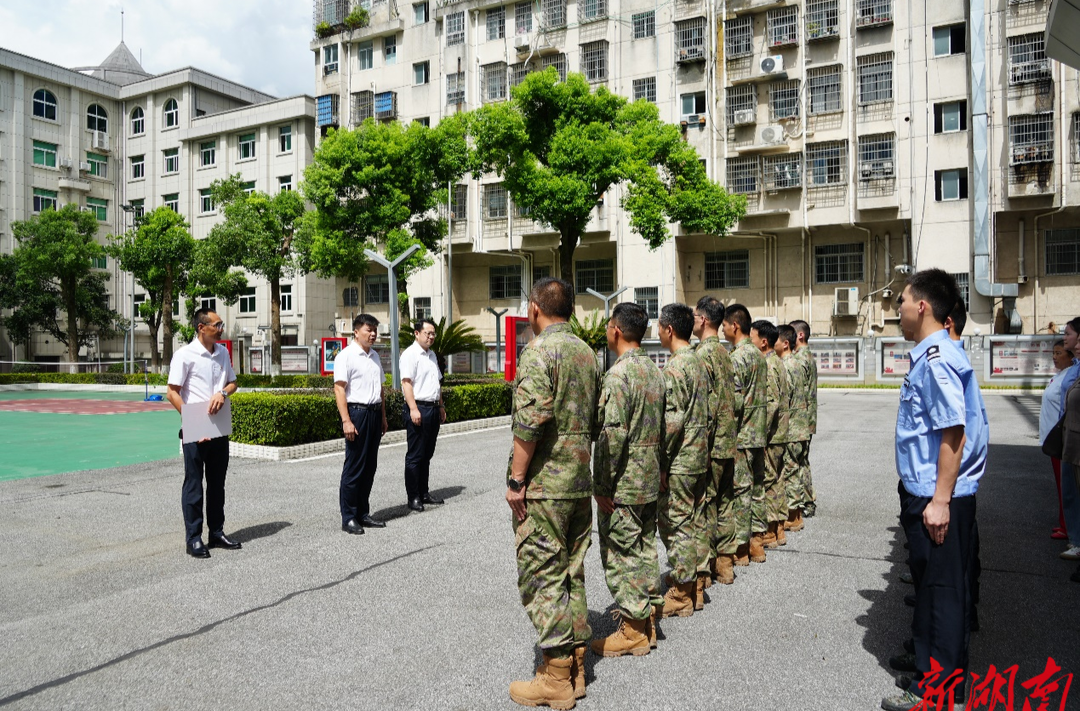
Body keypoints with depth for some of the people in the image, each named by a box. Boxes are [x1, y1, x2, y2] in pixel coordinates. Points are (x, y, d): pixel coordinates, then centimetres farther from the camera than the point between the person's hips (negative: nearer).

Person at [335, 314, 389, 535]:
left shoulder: (374, 356, 17)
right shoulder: (346, 356, -8)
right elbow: (339, 389, -14)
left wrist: (383, 417, 19)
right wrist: (346, 421, -20)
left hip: (374, 413, 8)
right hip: (357, 412, -8)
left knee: (369, 467, 11)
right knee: (354, 468, -4)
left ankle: (363, 514, 20)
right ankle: (348, 518, 3)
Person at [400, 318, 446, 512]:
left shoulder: (432, 355, 19)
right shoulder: (410, 354, -9)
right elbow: (406, 382, -17)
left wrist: (441, 406, 22)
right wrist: (413, 409, -23)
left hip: (433, 409, 9)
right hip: (418, 409, -9)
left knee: (427, 455, 14)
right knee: (415, 456, -3)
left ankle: (424, 493, 22)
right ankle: (413, 498, 3)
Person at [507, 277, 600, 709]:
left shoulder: (539, 351, -13)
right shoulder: (587, 352, 12)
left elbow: (530, 421, -22)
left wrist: (516, 479, -16)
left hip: (543, 484, -8)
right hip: (580, 481, 8)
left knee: (541, 576, 0)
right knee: (571, 574, 15)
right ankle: (575, 667, 24)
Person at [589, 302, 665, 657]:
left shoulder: (618, 374, -19)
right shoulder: (654, 370, 9)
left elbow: (612, 435, -24)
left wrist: (602, 487, -17)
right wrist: (657, 469, 20)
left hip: (622, 484, -9)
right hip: (650, 480, 9)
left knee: (621, 554, 2)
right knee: (644, 548, 16)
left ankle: (632, 631, 10)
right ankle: (645, 620, 27)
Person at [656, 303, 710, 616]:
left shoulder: (675, 368, -18)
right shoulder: (698, 362, 11)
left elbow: (672, 421, -23)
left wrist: (661, 463, -17)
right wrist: (701, 450, 20)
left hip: (679, 461, -9)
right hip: (699, 457, 9)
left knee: (674, 524, -1)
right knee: (693, 521, 16)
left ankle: (681, 595, 7)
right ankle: (693, 584, 26)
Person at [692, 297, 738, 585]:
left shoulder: (703, 354, -16)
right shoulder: (725, 353, 12)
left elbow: (707, 407, -21)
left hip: (711, 445, -9)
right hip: (728, 443, 9)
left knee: (705, 505, -2)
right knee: (724, 501, 14)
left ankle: (703, 568, 5)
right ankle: (724, 562, 23)